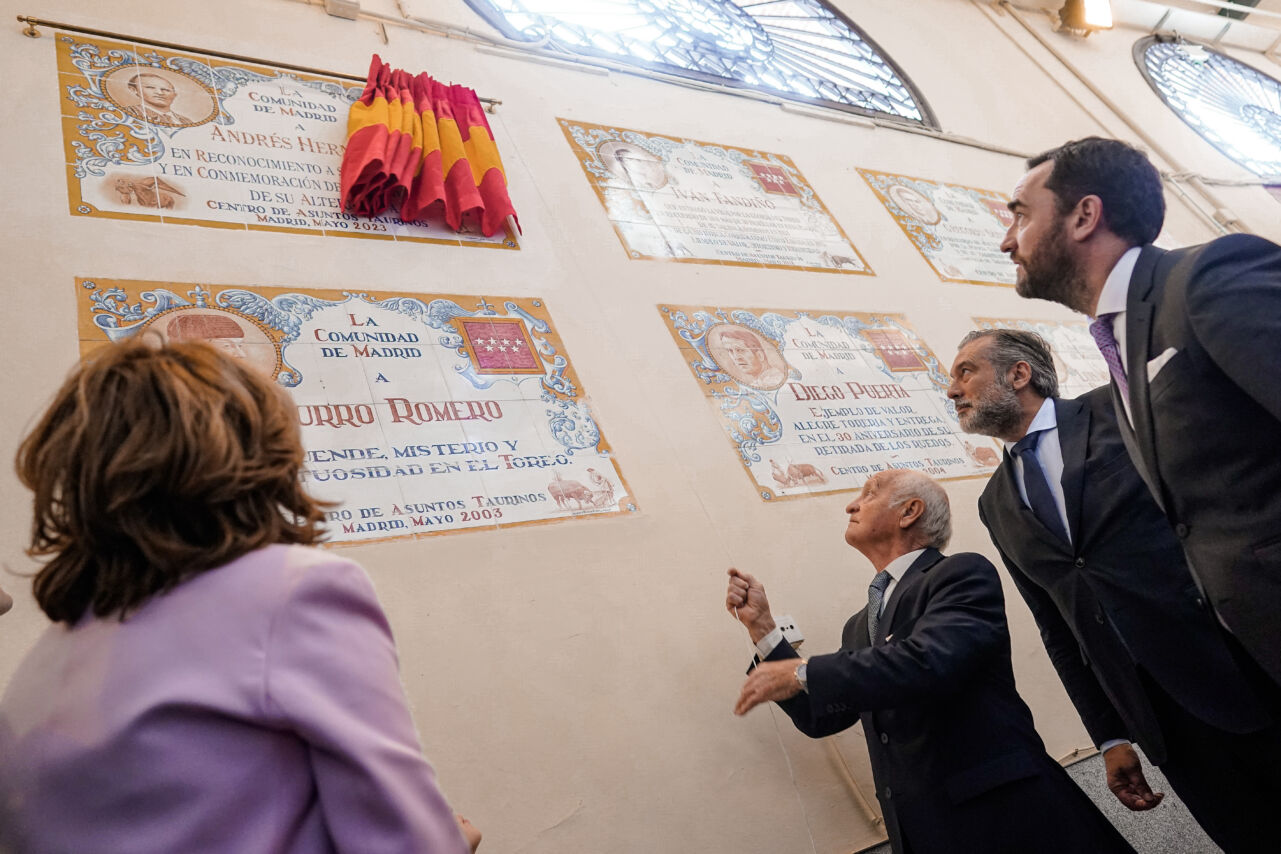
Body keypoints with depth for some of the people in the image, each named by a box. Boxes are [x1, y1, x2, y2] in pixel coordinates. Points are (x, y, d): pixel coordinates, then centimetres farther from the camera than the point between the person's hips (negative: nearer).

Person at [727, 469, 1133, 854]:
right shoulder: (859, 628, 16)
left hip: (1005, 814, -7)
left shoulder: (964, 574, -8)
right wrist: (761, 624, 7)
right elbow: (820, 718, 14)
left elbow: (928, 661, -26)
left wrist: (801, 674, -19)